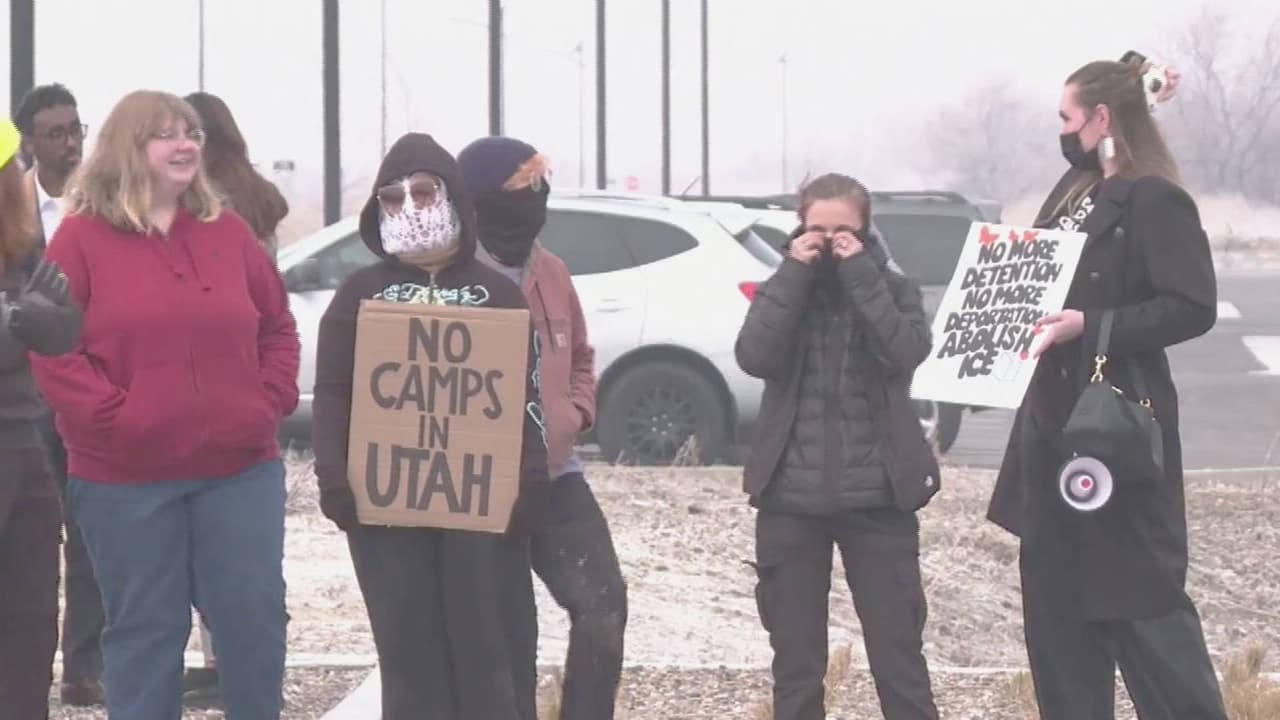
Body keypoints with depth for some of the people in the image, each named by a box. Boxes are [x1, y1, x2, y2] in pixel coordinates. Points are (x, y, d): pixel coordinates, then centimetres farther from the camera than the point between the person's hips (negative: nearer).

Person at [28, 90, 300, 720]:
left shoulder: (227, 230, 10)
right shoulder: (82, 237, -3)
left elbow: (278, 325, 17)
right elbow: (48, 344, -8)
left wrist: (273, 400, 1)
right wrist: (110, 417, -16)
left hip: (240, 465, 3)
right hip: (126, 478, -3)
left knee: (255, 617, 4)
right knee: (144, 627, 5)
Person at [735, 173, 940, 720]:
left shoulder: (893, 289, 6)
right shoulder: (783, 290, 8)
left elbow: (906, 352, -14)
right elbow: (754, 357, -10)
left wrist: (859, 274, -11)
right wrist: (796, 274, -10)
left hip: (877, 498, -1)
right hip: (791, 500, 1)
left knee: (898, 650, 0)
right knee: (795, 656, 7)